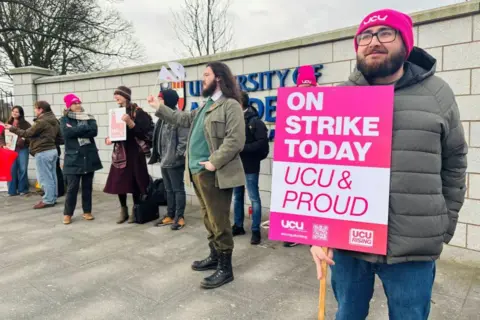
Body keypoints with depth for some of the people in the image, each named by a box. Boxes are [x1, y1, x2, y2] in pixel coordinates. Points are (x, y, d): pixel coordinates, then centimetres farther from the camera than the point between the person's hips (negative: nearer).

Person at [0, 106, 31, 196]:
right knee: (11, 170, 2)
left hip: (22, 149, -2)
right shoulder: (8, 123, 11)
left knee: (22, 169, 2)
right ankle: (12, 190, 9)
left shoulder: (25, 124, 2)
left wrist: (24, 139, -21)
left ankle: (22, 189, 13)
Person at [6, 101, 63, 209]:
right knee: (51, 176, 12)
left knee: (44, 177, -2)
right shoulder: (54, 121, 12)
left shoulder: (41, 122, -15)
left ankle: (48, 200, 3)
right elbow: (60, 138, 14)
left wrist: (12, 128, 1)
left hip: (43, 152, -9)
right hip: (52, 150, 9)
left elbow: (27, 133, -10)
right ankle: (53, 198, 19)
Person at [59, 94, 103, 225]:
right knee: (72, 187, -2)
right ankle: (67, 213, 11)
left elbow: (94, 131, -10)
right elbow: (67, 132, -16)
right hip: (73, 158, -2)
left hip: (89, 157, 2)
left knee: (87, 186, 9)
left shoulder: (89, 118, 10)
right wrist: (84, 128, -10)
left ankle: (87, 211, 20)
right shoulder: (64, 119, 5)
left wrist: (75, 130, -13)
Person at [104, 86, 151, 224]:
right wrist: (109, 138, -1)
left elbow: (142, 133, -15)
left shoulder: (137, 112, -7)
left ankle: (135, 211, 14)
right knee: (118, 182, 5)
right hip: (119, 152, 6)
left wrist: (130, 122, -25)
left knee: (133, 182, 0)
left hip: (133, 152, -6)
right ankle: (123, 211, 19)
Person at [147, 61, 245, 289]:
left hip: (214, 174, -9)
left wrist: (214, 162, -21)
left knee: (219, 221, -2)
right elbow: (184, 119, 29)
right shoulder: (206, 105, 19)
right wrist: (160, 107, 31)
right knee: (209, 218, 19)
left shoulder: (231, 105, -11)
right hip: (198, 171, 10)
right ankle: (214, 257, 34)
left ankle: (225, 268, 10)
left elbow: (235, 140, -20)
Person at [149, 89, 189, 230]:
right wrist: (160, 155, 12)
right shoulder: (163, 117, 14)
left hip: (174, 162, -9)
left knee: (178, 189, 2)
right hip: (164, 160, 9)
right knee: (169, 190, 16)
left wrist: (177, 155, -18)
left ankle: (179, 217, 11)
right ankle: (170, 215, 27)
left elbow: (184, 139, -19)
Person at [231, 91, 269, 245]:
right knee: (237, 196, 14)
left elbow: (262, 143, -18)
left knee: (254, 198, 1)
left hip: (250, 167, -7)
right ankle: (238, 226, 27)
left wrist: (242, 148, -20)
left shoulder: (255, 121, -8)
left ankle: (256, 230, 9)